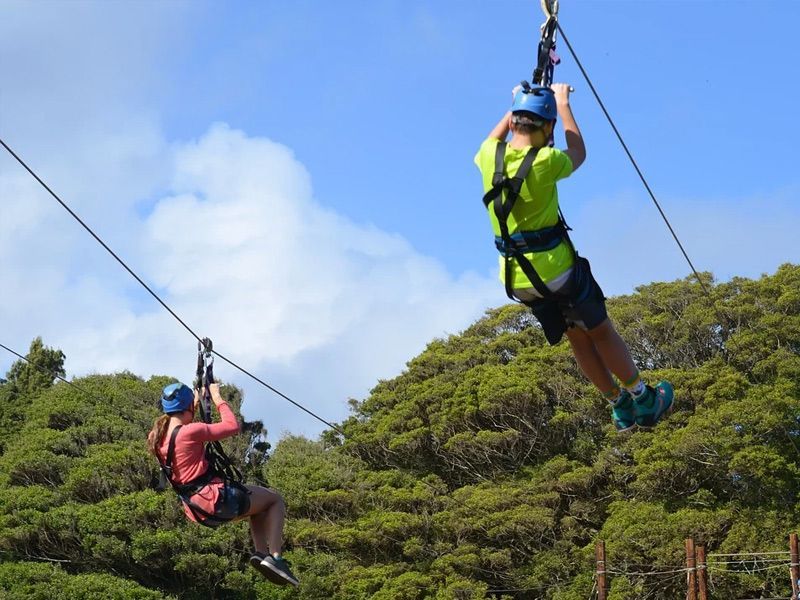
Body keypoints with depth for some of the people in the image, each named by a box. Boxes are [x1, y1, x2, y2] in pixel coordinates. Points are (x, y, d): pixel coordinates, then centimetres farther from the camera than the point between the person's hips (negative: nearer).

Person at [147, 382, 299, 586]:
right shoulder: (190, 432, -20)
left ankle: (261, 552, 13)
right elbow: (232, 426, -12)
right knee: (275, 500, 12)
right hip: (216, 499, -9)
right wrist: (218, 398, 0)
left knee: (258, 504, 31)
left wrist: (195, 406, 30)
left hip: (197, 511, 9)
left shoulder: (158, 437, 4)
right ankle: (275, 557, -4)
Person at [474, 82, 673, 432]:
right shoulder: (545, 162, -19)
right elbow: (578, 154, 5)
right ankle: (644, 402, 26)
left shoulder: (490, 157, -5)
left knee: (578, 338, 19)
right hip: (556, 271, -6)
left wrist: (516, 105, 32)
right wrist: (563, 104, 15)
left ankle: (621, 408, 27)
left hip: (517, 280, 6)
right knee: (601, 332, 13)